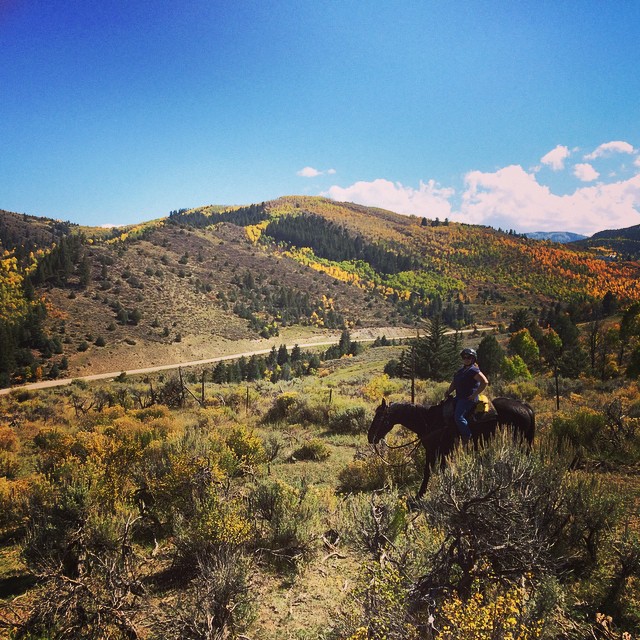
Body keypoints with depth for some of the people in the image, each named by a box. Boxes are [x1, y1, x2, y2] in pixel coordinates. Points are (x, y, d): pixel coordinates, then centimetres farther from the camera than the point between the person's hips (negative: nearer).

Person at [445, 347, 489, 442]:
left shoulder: (474, 370, -13)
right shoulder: (461, 370, 16)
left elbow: (485, 382, -21)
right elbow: (454, 383, 21)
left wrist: (475, 395, -19)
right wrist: (448, 392, 5)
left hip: (468, 398, -10)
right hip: (459, 397, 10)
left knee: (459, 417, -21)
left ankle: (467, 439, -11)